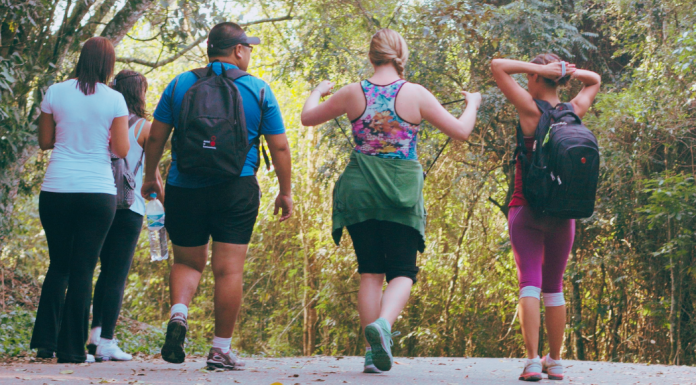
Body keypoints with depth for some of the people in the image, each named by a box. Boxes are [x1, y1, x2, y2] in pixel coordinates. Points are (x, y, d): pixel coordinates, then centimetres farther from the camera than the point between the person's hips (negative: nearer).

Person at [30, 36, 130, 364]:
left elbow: (45, 142, 9)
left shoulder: (55, 93, 2)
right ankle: (72, 348, 3)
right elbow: (121, 150, -3)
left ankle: (45, 342, 9)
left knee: (58, 265, 15)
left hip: (56, 190, 2)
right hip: (98, 193, -2)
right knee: (83, 269, 3)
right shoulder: (114, 100, -3)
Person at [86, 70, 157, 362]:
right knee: (117, 275, -1)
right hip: (129, 207, -5)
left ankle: (95, 334, 15)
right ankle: (106, 343, -3)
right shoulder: (143, 128, -5)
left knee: (107, 270, 18)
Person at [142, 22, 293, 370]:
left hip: (184, 188, 2)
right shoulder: (259, 91, 2)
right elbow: (279, 147, 3)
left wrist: (150, 177, 19)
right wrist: (285, 192, 12)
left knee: (187, 262, 16)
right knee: (229, 269, 2)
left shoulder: (180, 84, 5)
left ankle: (179, 313, -11)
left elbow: (155, 138, 5)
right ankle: (221, 349, 1)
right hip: (236, 190, -2)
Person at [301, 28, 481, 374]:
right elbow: (461, 132, 0)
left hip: (360, 190, 2)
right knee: (402, 272, 5)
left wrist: (318, 92, 34)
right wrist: (472, 105, 19)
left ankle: (374, 351, 6)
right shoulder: (415, 94, -5)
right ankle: (383, 323, -24)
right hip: (402, 191, -2)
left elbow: (308, 117, 14)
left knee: (370, 272, 10)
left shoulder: (353, 93, 0)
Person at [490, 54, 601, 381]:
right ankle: (555, 362, 21)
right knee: (554, 286, 15)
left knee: (530, 282, -8)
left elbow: (498, 66, -9)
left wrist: (541, 68, -8)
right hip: (564, 212, 4)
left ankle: (532, 361, -20)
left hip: (527, 207, -4)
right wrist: (568, 71, 6)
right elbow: (594, 81, 24)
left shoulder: (531, 109, -9)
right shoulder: (574, 112, 4)